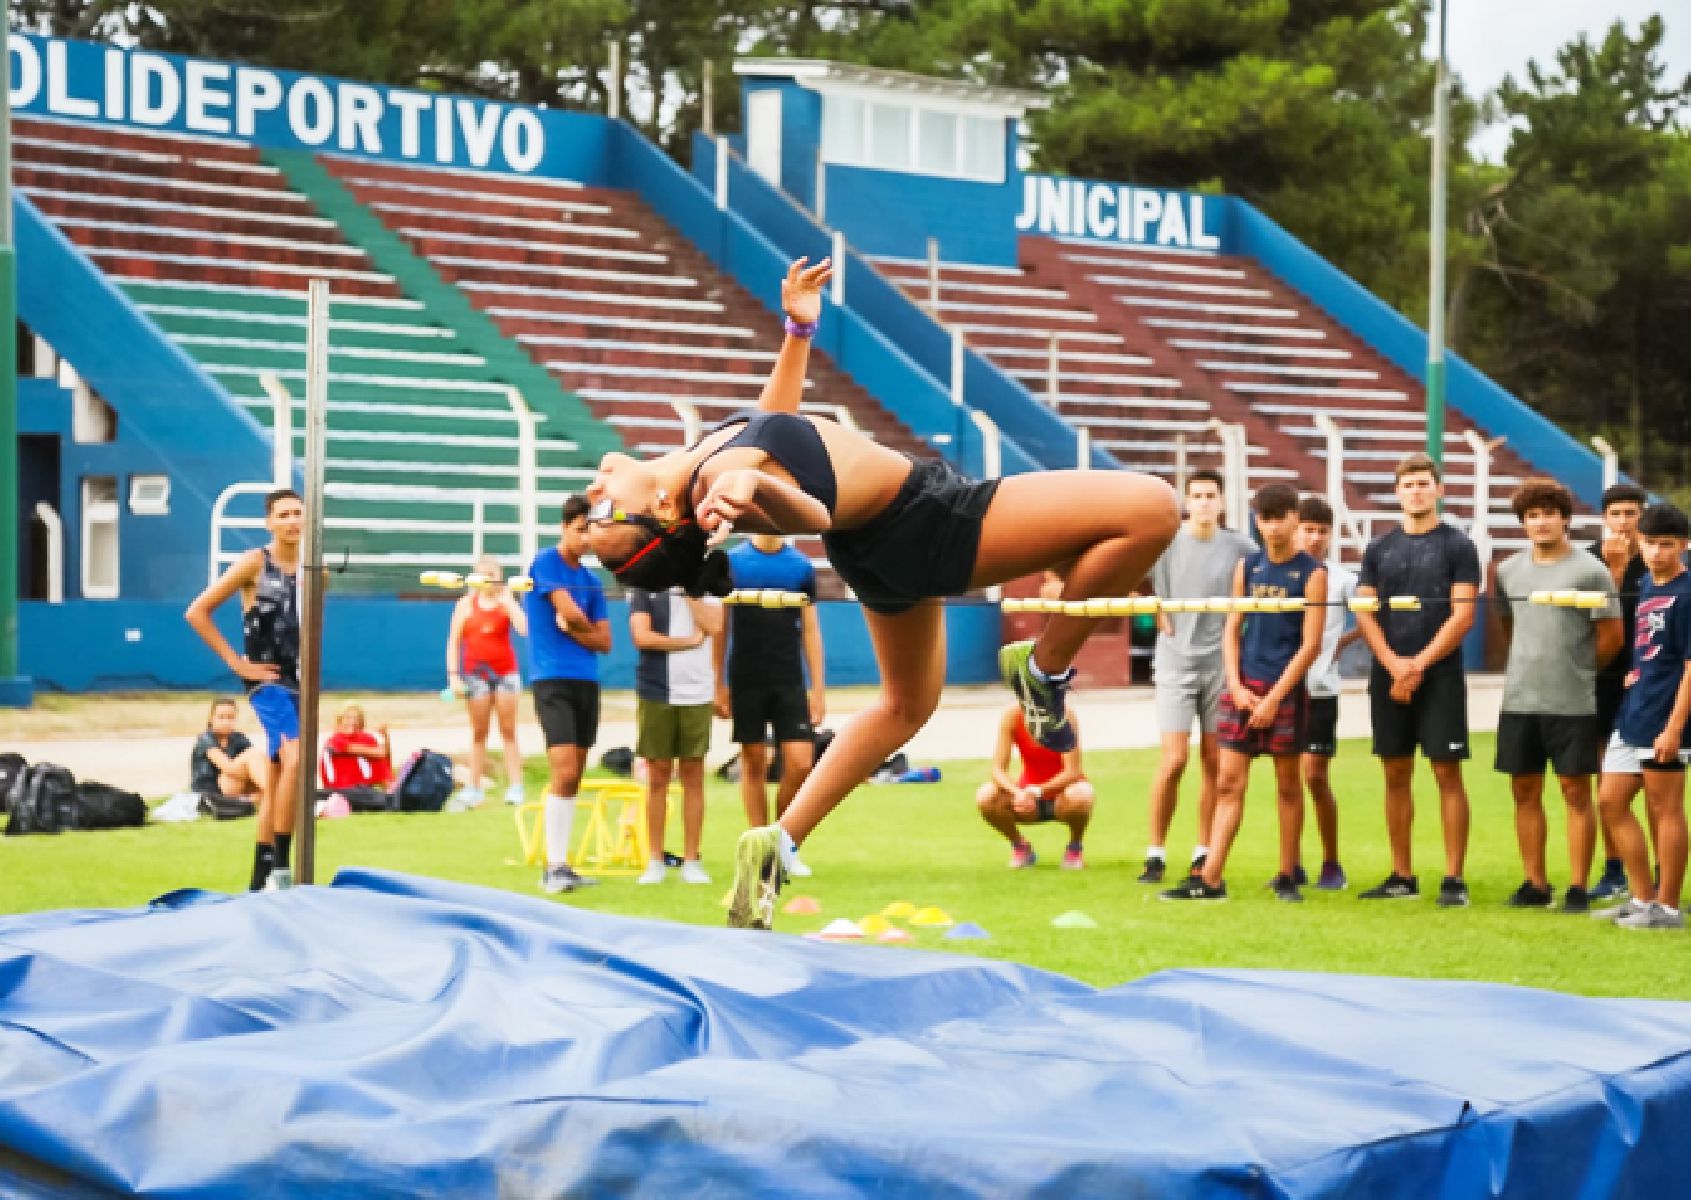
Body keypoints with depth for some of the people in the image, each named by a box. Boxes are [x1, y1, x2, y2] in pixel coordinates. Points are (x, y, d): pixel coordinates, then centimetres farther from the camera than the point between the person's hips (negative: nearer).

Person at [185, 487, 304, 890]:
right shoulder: (255, 562, -8)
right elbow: (197, 612, -9)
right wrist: (237, 663, -12)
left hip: (300, 683, 6)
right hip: (268, 680, -6)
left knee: (276, 781, 11)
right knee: (294, 760, -25)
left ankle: (260, 878, 18)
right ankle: (280, 864, -19)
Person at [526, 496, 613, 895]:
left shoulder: (591, 581, 15)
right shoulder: (546, 562, -4)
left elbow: (604, 641, 10)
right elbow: (571, 614, -13)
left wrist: (573, 629, -6)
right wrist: (585, 628, 7)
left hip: (587, 682, 7)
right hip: (553, 679, -7)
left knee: (573, 779, 7)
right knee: (564, 772, -16)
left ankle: (561, 865, 11)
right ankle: (554, 867, -15)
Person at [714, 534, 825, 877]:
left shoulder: (801, 566, 5)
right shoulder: (731, 562, 1)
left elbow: (810, 630, 8)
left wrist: (818, 688, 4)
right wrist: (719, 684, 2)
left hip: (790, 682, 1)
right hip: (746, 682, -1)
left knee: (800, 763, -8)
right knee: (753, 763, 4)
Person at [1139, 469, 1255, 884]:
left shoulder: (1240, 548, 2)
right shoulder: (1165, 543, -3)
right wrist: (1159, 617, -7)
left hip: (1222, 663, 2)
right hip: (1176, 663, -2)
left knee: (1214, 761, 5)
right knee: (1174, 759, -9)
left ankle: (1204, 854, 13)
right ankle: (1155, 854, -2)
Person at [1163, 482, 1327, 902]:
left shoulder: (1311, 573, -4)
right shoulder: (1247, 568, 9)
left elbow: (1310, 644, -8)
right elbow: (1232, 630, 11)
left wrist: (1274, 698, -12)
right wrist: (1236, 685, -3)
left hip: (1285, 689, -4)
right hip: (1243, 686, 4)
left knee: (1288, 783, 5)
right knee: (1228, 782, 0)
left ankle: (1286, 877, 15)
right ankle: (1210, 878, -1)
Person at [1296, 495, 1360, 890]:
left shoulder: (1341, 577, -1)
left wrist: (1343, 641, 2)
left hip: (1320, 690, -2)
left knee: (1316, 776, -4)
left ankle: (1331, 864, 6)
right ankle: (1292, 865, 12)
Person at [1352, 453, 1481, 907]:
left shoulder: (1457, 546, 0)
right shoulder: (1379, 549, 11)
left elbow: (1463, 615, -7)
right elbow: (1364, 612, 7)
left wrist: (1419, 665, -12)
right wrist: (1395, 664, -8)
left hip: (1440, 677, -4)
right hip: (1389, 677, 4)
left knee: (1447, 772, -6)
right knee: (1396, 775, 7)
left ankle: (1454, 879, -4)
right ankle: (1402, 877, 14)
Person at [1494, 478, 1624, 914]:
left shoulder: (1589, 571, -6)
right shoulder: (1509, 571, 9)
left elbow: (1612, 636, -3)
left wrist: (1576, 667, 6)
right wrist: (1530, 664, 12)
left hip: (1573, 702, -5)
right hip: (1519, 699, 5)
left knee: (1576, 791, -1)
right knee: (1525, 790, 8)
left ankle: (1578, 888, 3)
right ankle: (1535, 884, 17)